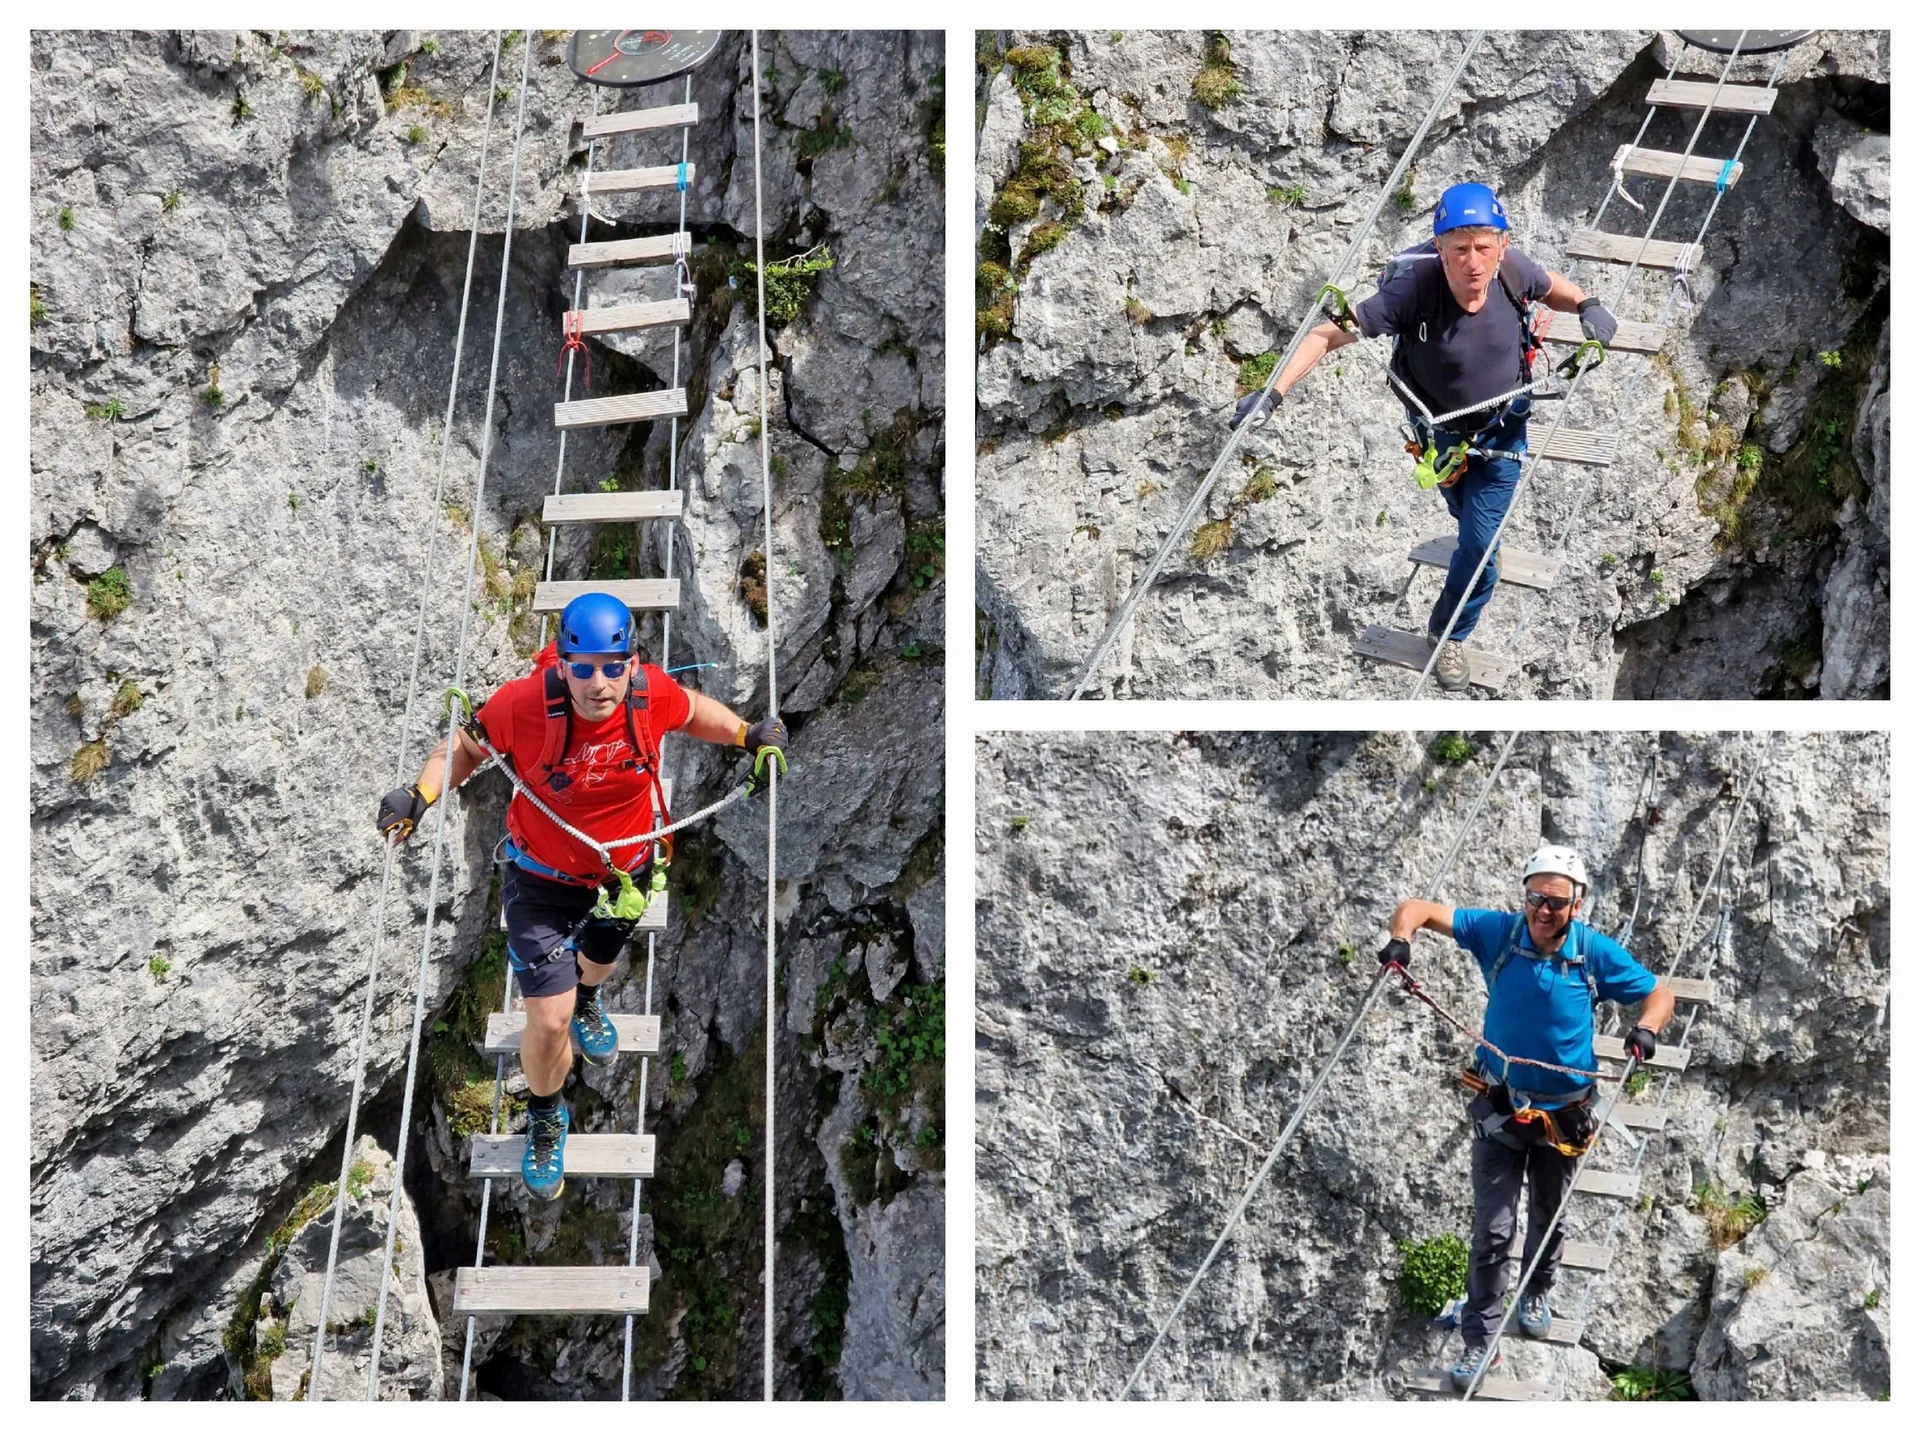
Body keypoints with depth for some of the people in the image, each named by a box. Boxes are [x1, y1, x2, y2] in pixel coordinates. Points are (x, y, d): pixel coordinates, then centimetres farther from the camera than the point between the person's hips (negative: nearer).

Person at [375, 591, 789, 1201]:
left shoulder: (653, 694, -27)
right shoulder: (523, 704, -33)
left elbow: (691, 709, -1)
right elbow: (468, 745, -12)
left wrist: (748, 733, -17)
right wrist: (419, 795, -27)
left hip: (625, 870, 3)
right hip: (543, 879, -3)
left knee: (600, 956, 33)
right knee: (549, 1022, -6)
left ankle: (586, 1000, 73)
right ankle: (545, 1118, 27)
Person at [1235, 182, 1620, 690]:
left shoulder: (1513, 270, -28)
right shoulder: (1412, 290, -38)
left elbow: (1552, 288, -2)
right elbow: (1329, 334, -33)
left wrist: (1587, 304, -22)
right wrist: (1274, 392, -43)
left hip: (1502, 431, 0)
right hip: (1441, 433, 0)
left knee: (1480, 546, -1)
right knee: (1471, 518, 28)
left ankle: (1449, 634, 28)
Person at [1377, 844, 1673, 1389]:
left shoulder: (1597, 952, -16)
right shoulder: (1498, 932, -17)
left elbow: (1660, 993, -5)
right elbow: (1419, 909, -15)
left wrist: (1646, 1028, -27)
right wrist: (1400, 937, -38)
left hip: (1563, 1112, 1)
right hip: (1500, 1108, -1)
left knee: (1548, 1217, 23)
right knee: (1492, 1230, -3)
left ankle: (1536, 1294, 51)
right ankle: (1480, 1339, 10)